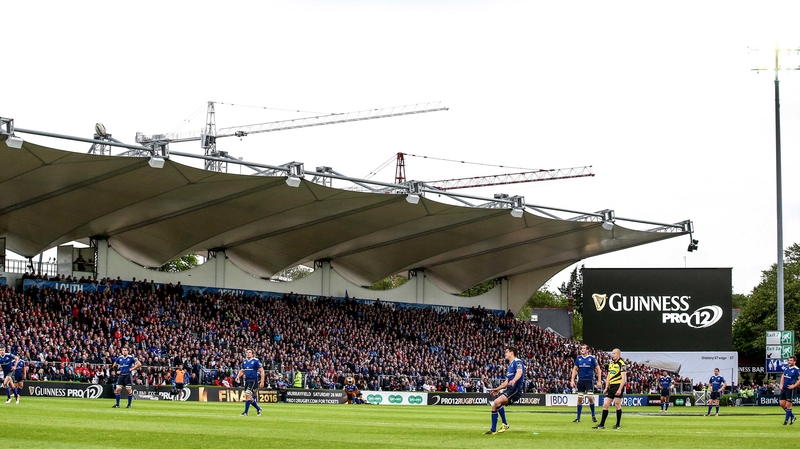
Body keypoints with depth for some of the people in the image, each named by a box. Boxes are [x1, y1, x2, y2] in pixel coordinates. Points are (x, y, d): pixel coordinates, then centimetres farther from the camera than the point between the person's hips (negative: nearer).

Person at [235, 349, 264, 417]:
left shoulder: (256, 361, -8)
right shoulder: (244, 362, 10)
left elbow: (261, 371, -8)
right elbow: (242, 371, 20)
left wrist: (262, 382, -14)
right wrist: (238, 376, -1)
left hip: (254, 380, -7)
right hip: (247, 380, 7)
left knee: (247, 395, -15)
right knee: (249, 398, 9)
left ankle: (245, 412, -8)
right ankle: (258, 409, 29)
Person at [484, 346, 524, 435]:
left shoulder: (517, 362, -6)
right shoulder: (510, 365, 25)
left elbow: (519, 372, -29)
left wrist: (514, 380, -48)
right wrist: (497, 389, 31)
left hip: (516, 389, -10)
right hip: (509, 389, 10)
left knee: (497, 402, -28)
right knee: (494, 406, 3)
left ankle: (505, 424, -16)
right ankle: (493, 430, 10)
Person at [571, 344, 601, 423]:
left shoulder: (592, 358, -3)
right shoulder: (578, 358, 7)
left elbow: (598, 369, 1)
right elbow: (575, 369, 12)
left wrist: (599, 381, -3)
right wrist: (572, 380, 4)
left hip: (589, 380, -3)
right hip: (581, 380, 3)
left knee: (590, 397, -10)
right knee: (580, 398, 2)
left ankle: (593, 416, 9)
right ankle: (578, 418, 8)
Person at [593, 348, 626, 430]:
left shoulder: (621, 363, -8)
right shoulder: (611, 363, 16)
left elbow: (623, 378, -14)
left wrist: (620, 389, -20)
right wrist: (606, 388, 15)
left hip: (618, 386, -8)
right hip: (611, 386, 8)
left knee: (617, 404, -5)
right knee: (605, 405, 3)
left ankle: (618, 425, 5)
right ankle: (602, 424, 6)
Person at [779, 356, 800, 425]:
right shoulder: (787, 367, 9)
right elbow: (783, 376, 21)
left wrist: (794, 386, -19)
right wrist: (781, 384, 9)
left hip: (790, 389, -7)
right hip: (784, 388, 7)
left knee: (788, 404, -4)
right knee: (782, 404, 7)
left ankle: (786, 420, 6)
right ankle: (792, 416, 24)